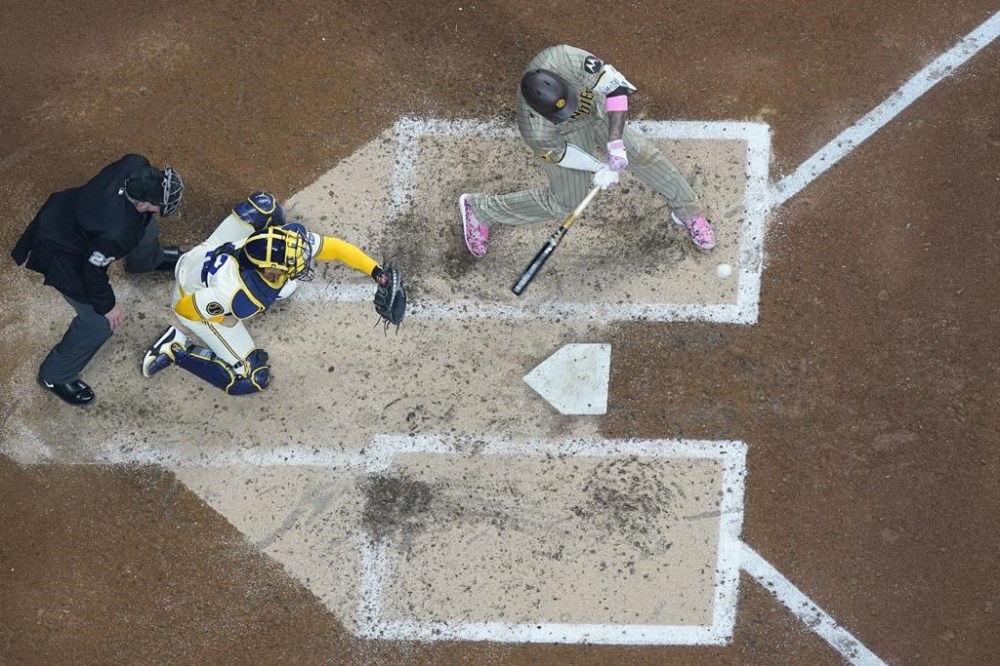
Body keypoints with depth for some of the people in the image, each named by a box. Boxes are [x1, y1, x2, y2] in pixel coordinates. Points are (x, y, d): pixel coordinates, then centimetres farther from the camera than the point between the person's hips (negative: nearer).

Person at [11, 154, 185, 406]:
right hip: (61, 254, -8)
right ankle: (55, 376, 28)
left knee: (147, 229, 28)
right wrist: (107, 305, -8)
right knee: (100, 322, 4)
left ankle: (149, 260, 66)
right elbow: (94, 270, -26)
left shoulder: (137, 167, -27)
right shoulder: (114, 232, -45)